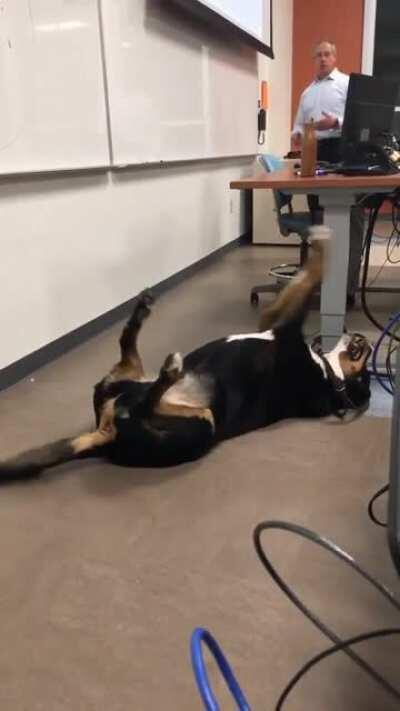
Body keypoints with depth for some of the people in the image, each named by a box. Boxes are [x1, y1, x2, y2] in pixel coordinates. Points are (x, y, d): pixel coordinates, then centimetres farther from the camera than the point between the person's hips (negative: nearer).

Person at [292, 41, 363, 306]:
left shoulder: (348, 83, 5)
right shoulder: (307, 92, 24)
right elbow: (300, 122, 21)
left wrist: (336, 123, -22)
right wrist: (297, 135, -1)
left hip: (341, 148, -6)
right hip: (314, 152, 6)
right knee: (318, 212, 8)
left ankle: (348, 286, -9)